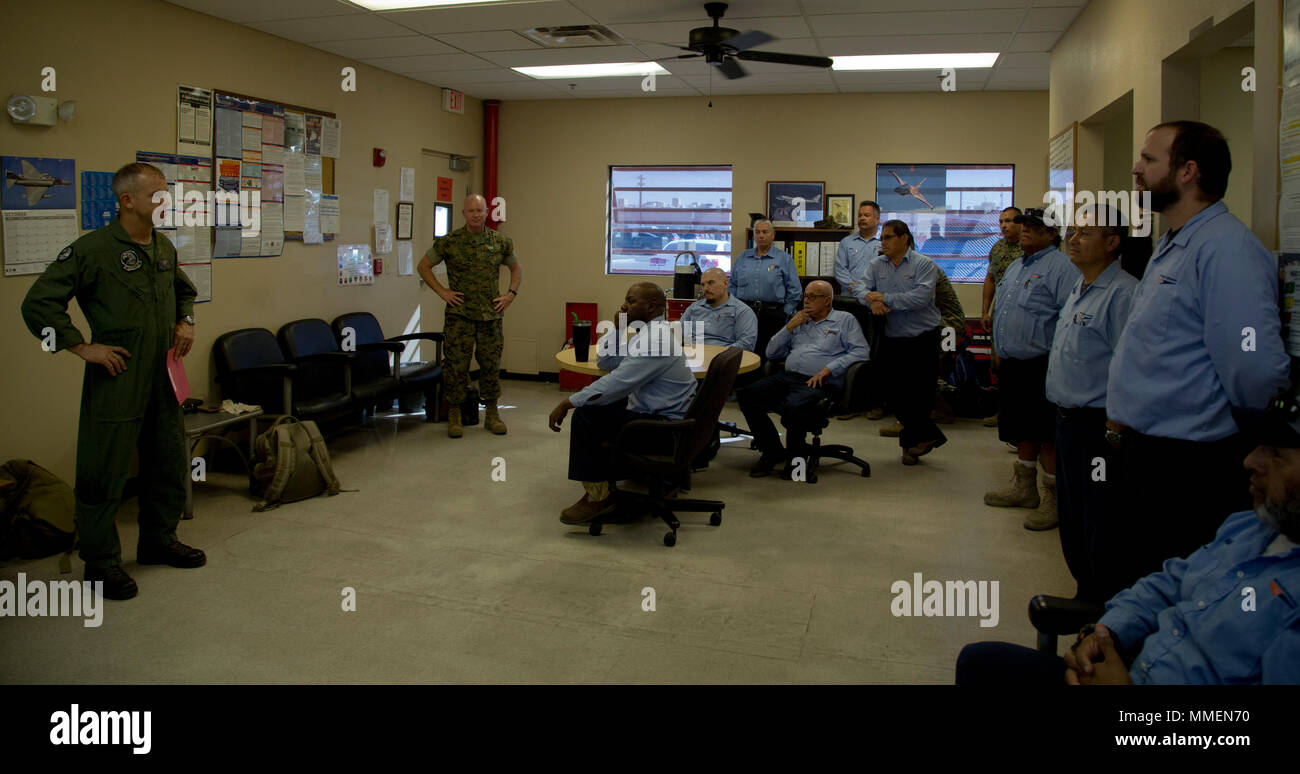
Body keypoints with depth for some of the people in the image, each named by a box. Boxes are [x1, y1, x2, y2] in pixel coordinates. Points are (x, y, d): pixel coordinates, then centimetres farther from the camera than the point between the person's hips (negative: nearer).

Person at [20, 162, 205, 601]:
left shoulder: (164, 247, 10)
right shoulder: (92, 250, -12)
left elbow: (184, 290, 30)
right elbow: (38, 305, -12)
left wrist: (185, 321, 12)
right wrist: (84, 348, -14)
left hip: (163, 378, 7)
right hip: (117, 381, -7)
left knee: (170, 463, 16)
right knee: (105, 472, 1)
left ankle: (159, 540, 34)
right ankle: (101, 561, 14)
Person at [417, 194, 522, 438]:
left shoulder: (500, 242, 6)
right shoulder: (450, 242, -1)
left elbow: (516, 269, 20)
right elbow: (424, 265, 7)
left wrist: (511, 294, 5)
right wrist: (442, 292, -2)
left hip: (491, 315, 2)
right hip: (459, 315, -2)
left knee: (491, 364, 7)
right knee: (457, 365, -1)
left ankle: (492, 414, 19)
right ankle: (454, 416, 9)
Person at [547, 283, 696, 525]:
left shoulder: (653, 341, -22)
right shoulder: (651, 332, 12)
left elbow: (616, 383, -25)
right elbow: (604, 362, 17)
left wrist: (568, 403, -18)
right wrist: (617, 327, 3)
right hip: (662, 412, 11)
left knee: (586, 416, -13)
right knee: (602, 404, 18)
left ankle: (597, 496, -3)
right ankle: (608, 480, 22)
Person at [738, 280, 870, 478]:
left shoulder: (845, 320, 14)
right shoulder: (799, 321, 28)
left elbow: (862, 351, -1)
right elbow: (771, 352, 24)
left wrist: (828, 369, -11)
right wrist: (790, 327, 11)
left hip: (819, 382, -5)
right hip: (787, 376, 6)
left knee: (794, 406, -37)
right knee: (747, 395, -19)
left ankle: (796, 455, -9)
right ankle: (772, 451, -5)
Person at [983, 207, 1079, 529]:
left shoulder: (1060, 268, -11)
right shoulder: (1014, 267, 18)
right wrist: (1003, 352, 23)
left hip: (1041, 366, -9)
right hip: (1012, 364, 9)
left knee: (1047, 435, -4)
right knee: (1023, 430, 17)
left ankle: (1053, 500, 4)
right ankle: (1024, 488, 29)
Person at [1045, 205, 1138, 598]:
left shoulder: (1123, 293, -16)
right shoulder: (1080, 287, 14)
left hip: (1098, 424, -10)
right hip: (1068, 418, 10)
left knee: (1099, 522, 0)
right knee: (1071, 516, 19)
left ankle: (1103, 602, 13)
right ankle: (1086, 591, 33)